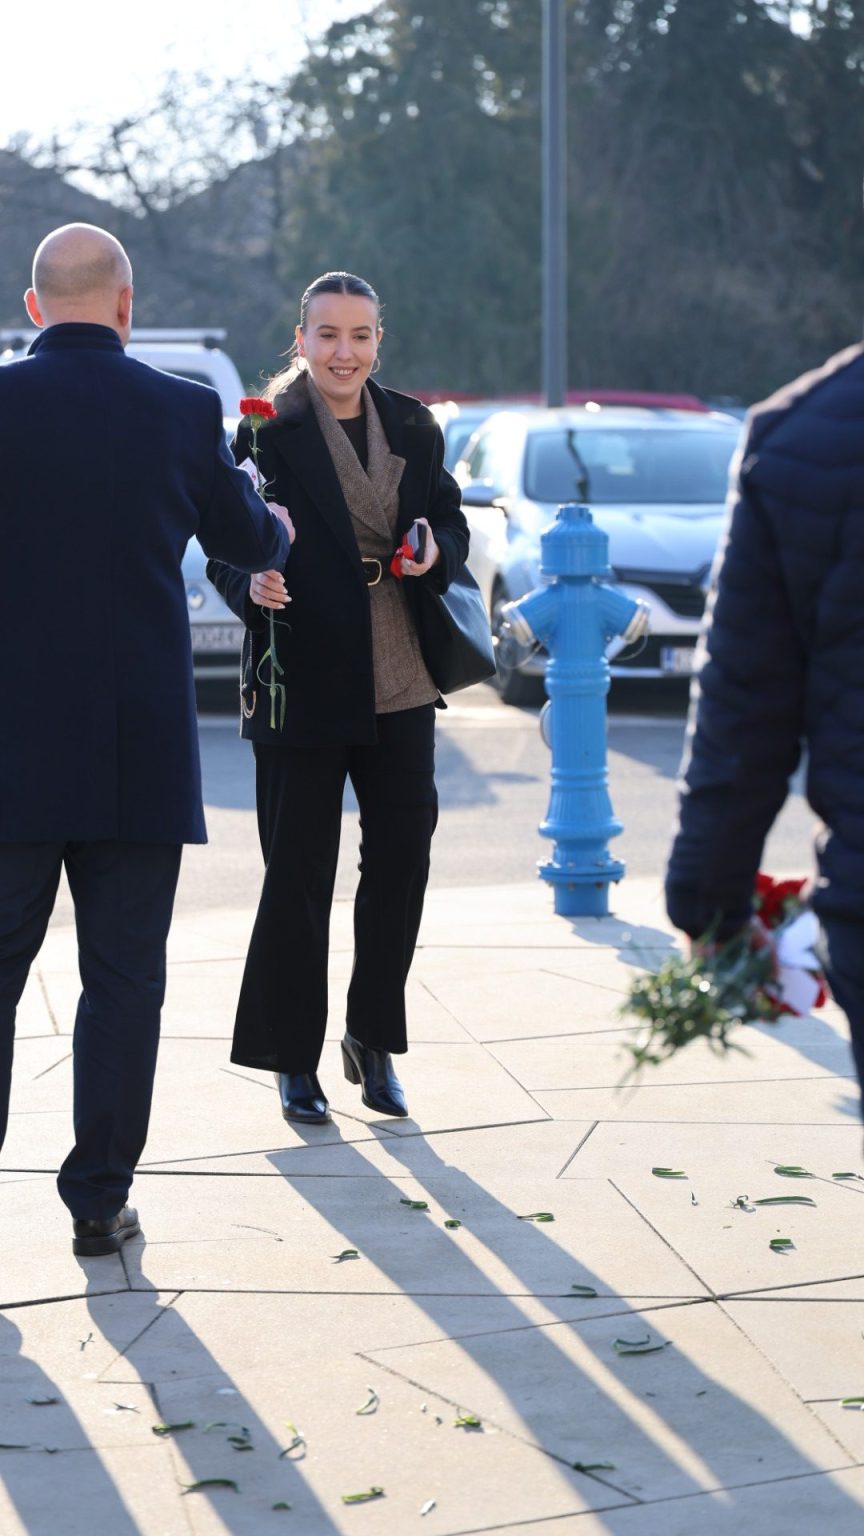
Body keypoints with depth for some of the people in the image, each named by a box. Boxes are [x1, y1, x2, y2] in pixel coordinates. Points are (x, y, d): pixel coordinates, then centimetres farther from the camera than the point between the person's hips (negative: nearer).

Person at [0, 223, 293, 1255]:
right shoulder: (182, 412, -2)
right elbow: (245, 540, 15)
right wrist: (279, 527, 38)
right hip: (141, 752, 0)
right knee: (123, 980, 7)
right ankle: (100, 1200, 11)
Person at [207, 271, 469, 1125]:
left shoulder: (413, 429, 9)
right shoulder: (269, 430, -6)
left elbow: (451, 522, 16)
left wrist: (435, 553, -7)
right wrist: (251, 584, -28)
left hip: (400, 685, 4)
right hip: (303, 684, -4)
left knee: (402, 860, 6)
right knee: (298, 877, 1)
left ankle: (373, 1039, 23)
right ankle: (293, 1062, 13)